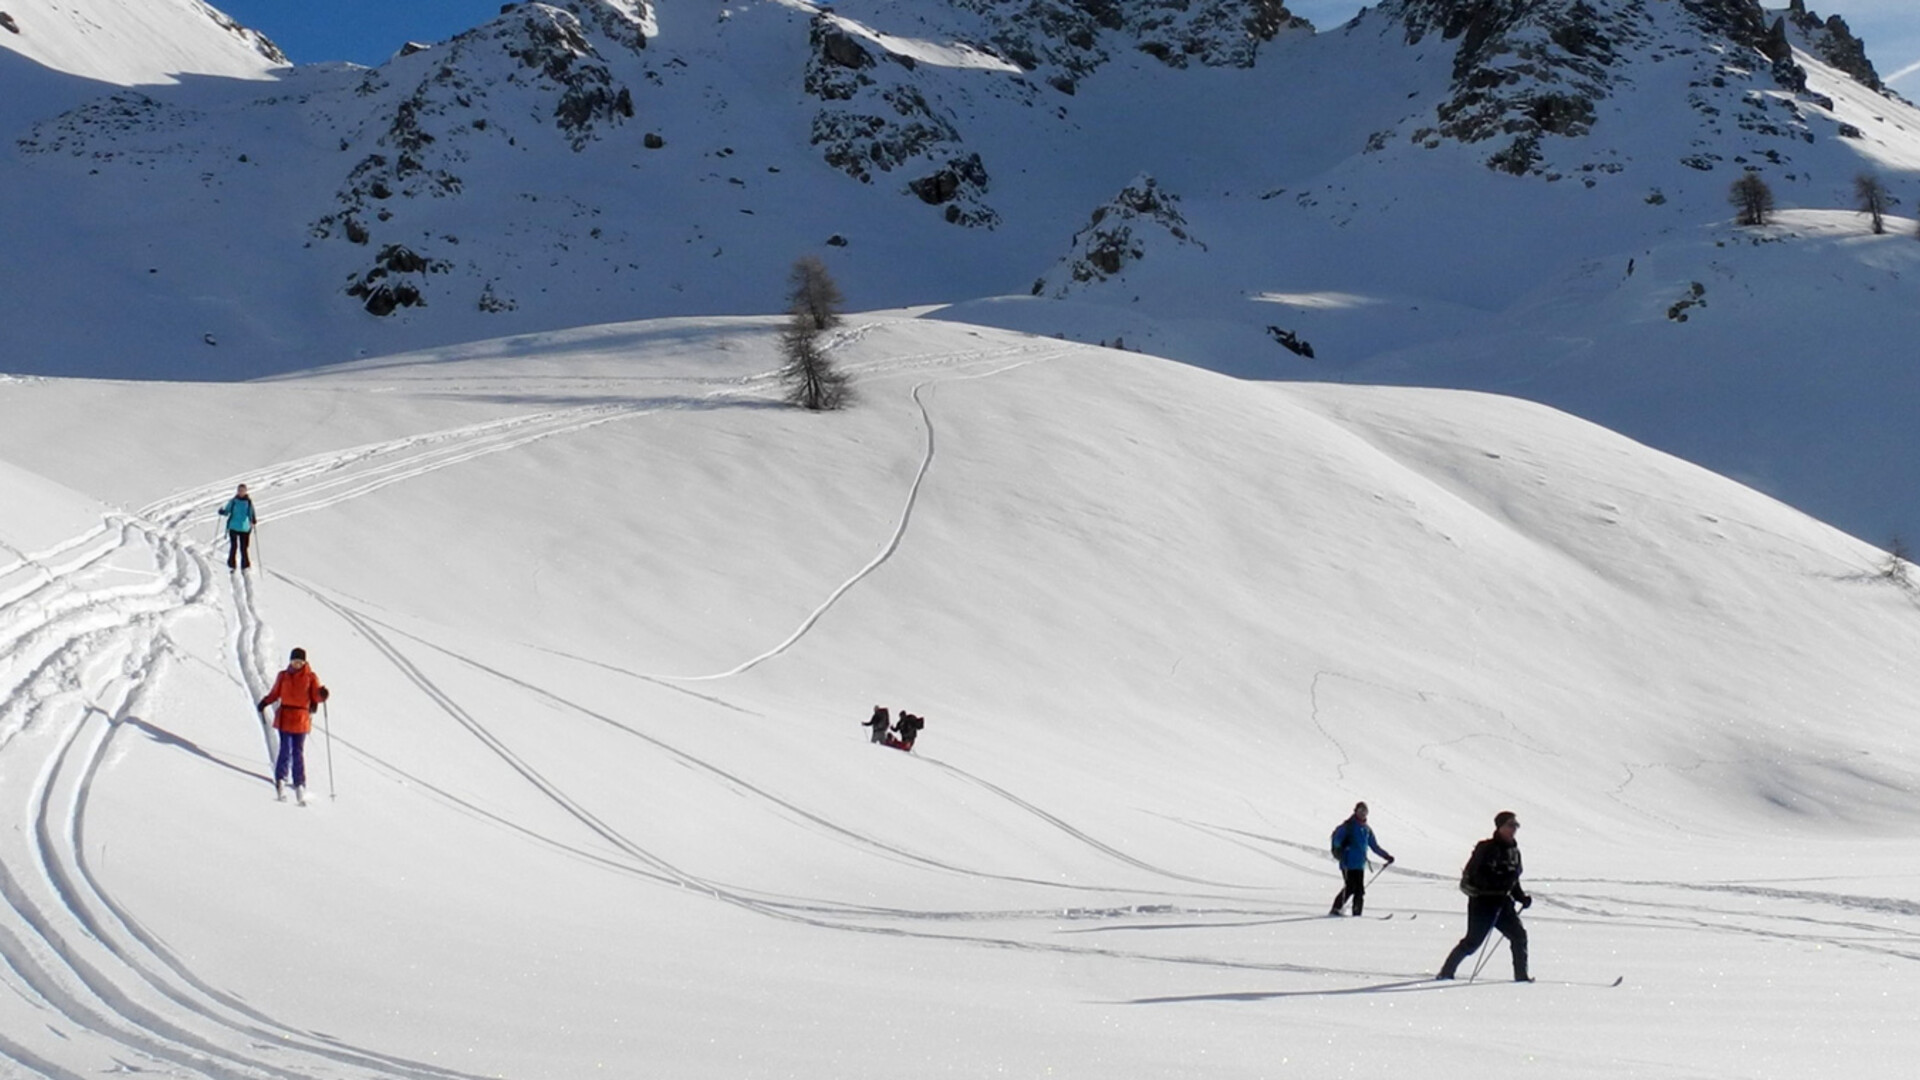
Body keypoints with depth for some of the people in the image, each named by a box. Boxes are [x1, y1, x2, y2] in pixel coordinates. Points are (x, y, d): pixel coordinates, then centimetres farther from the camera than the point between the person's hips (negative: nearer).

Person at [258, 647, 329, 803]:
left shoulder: (311, 677, 1)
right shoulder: (283, 676, 5)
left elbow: (316, 697, -4)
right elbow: (274, 694, 12)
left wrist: (322, 694, -25)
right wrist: (264, 703, -4)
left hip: (302, 719, 0)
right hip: (284, 718, 0)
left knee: (299, 752, 4)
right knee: (286, 750, -10)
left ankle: (300, 786, 9)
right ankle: (280, 782, -5)